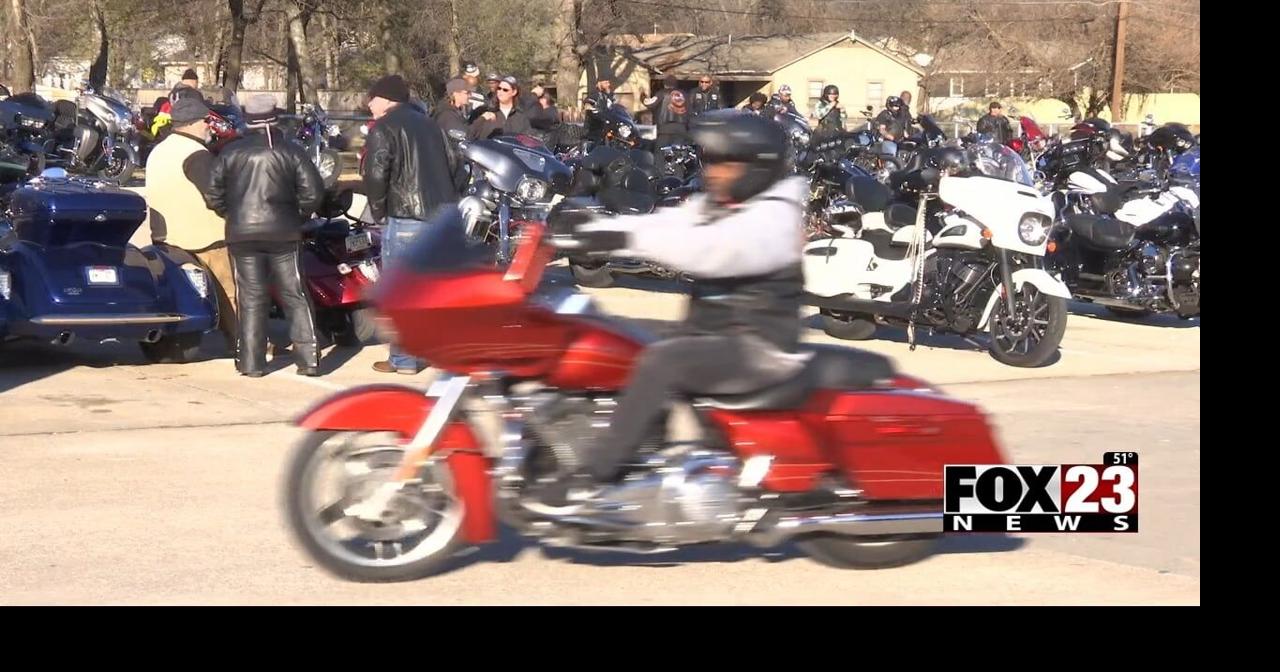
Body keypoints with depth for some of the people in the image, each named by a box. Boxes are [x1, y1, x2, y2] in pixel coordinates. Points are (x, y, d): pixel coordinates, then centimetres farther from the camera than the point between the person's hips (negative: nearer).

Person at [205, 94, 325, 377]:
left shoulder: (231, 152, 3)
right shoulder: (292, 151, 1)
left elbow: (213, 194, 1)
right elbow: (313, 192, -5)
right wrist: (297, 216, 10)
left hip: (241, 233, 1)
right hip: (282, 233, 0)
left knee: (251, 298, 5)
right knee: (295, 296, 5)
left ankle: (251, 362, 4)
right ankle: (308, 358, 2)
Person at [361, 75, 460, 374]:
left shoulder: (384, 128, -3)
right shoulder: (429, 124, 20)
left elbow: (375, 174, -15)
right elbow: (452, 167, 20)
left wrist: (378, 211, -2)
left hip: (406, 218, -7)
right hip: (444, 216, 7)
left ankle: (404, 359, 1)